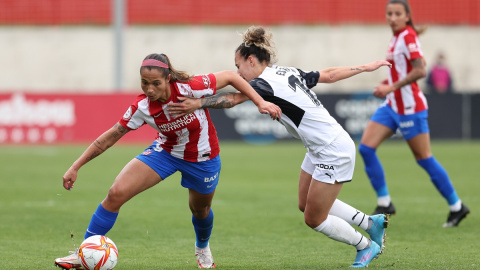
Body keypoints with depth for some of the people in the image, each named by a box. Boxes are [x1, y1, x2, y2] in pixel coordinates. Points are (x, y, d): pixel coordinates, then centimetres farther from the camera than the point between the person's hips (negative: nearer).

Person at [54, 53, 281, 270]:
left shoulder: (190, 88, -33)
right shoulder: (142, 107, -25)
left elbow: (230, 76, -20)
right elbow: (110, 137, -17)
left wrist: (260, 102, -25)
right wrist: (75, 167, -17)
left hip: (203, 158, -1)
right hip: (166, 151, 1)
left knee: (200, 209, 20)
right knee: (116, 193, -16)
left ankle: (202, 248, 57)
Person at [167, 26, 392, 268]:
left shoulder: (265, 82, -19)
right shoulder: (289, 73, 7)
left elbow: (232, 99, -35)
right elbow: (329, 75, 15)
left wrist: (198, 104, -44)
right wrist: (365, 67, 27)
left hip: (335, 152, -9)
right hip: (320, 150, 10)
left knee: (314, 220, 3)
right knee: (306, 205, 19)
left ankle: (367, 246, 22)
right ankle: (372, 223, 30)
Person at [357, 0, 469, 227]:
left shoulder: (408, 36, -15)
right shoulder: (398, 38, 11)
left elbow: (420, 71, -24)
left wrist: (391, 87, -22)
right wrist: (388, 86, 12)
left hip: (410, 107, -9)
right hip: (392, 106, 9)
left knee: (424, 158, -2)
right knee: (366, 147, -1)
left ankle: (457, 206, 10)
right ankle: (384, 203, 6)